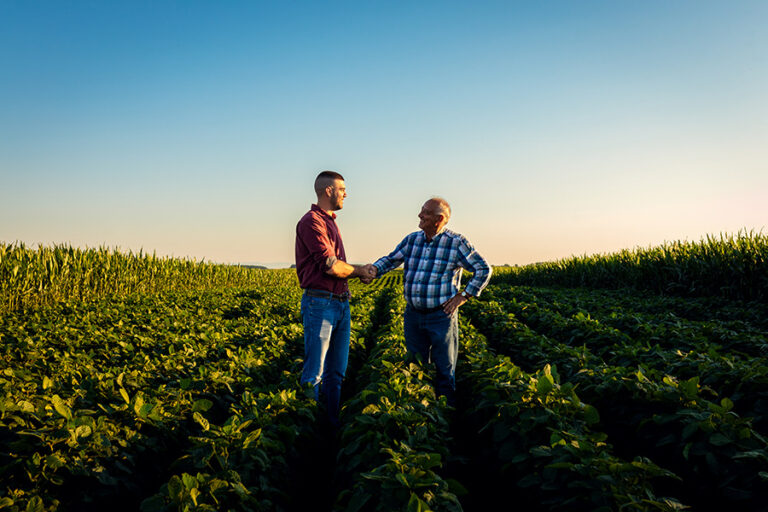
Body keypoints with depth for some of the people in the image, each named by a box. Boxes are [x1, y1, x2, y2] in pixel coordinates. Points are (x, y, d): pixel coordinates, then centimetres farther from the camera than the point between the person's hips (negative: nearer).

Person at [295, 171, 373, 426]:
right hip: (320, 303, -9)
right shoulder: (311, 221, -12)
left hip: (341, 303, 10)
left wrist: (359, 272, 6)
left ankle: (333, 423, 24)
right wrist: (357, 270, -2)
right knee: (314, 373, -4)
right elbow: (330, 266, -19)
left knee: (336, 372, 14)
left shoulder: (330, 222, 19)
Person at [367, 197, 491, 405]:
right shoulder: (412, 240, 6)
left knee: (445, 371, 5)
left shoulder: (456, 243, -8)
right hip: (413, 314, 5)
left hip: (441, 316, -5)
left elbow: (483, 270, -4)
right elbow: (391, 259, 10)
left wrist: (463, 296, -9)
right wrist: (375, 269, -12)